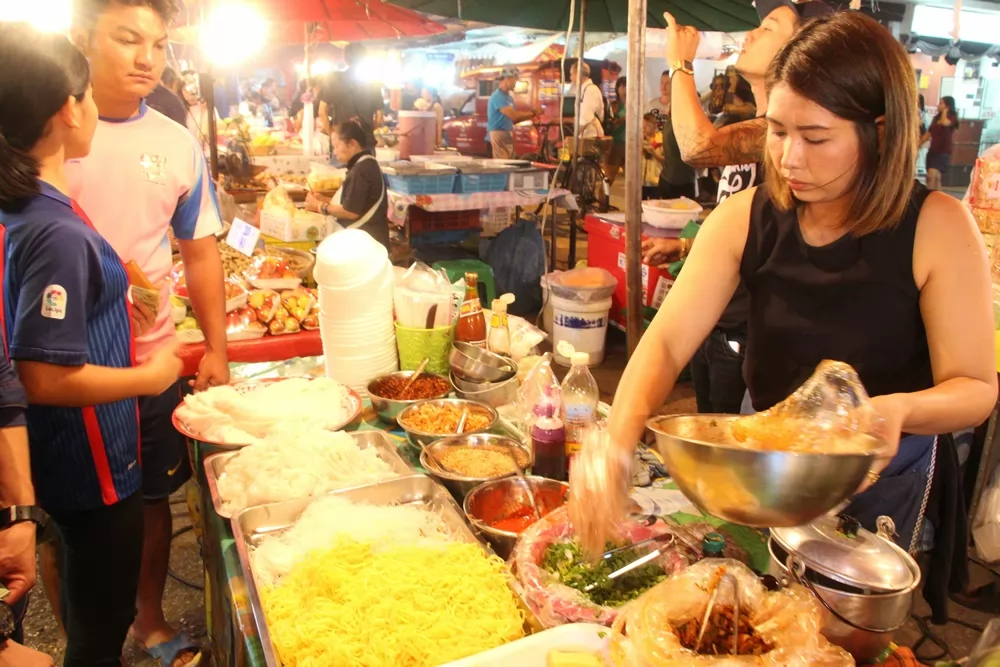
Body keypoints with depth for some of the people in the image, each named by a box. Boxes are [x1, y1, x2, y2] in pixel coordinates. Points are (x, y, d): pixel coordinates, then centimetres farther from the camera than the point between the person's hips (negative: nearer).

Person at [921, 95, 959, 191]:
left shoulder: (952, 117, -6)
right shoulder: (936, 118, 13)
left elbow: (945, 123, -28)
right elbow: (928, 133, 16)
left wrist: (945, 111, -11)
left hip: (943, 153, -7)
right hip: (932, 151, 7)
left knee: (931, 176, -22)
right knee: (936, 178, 11)